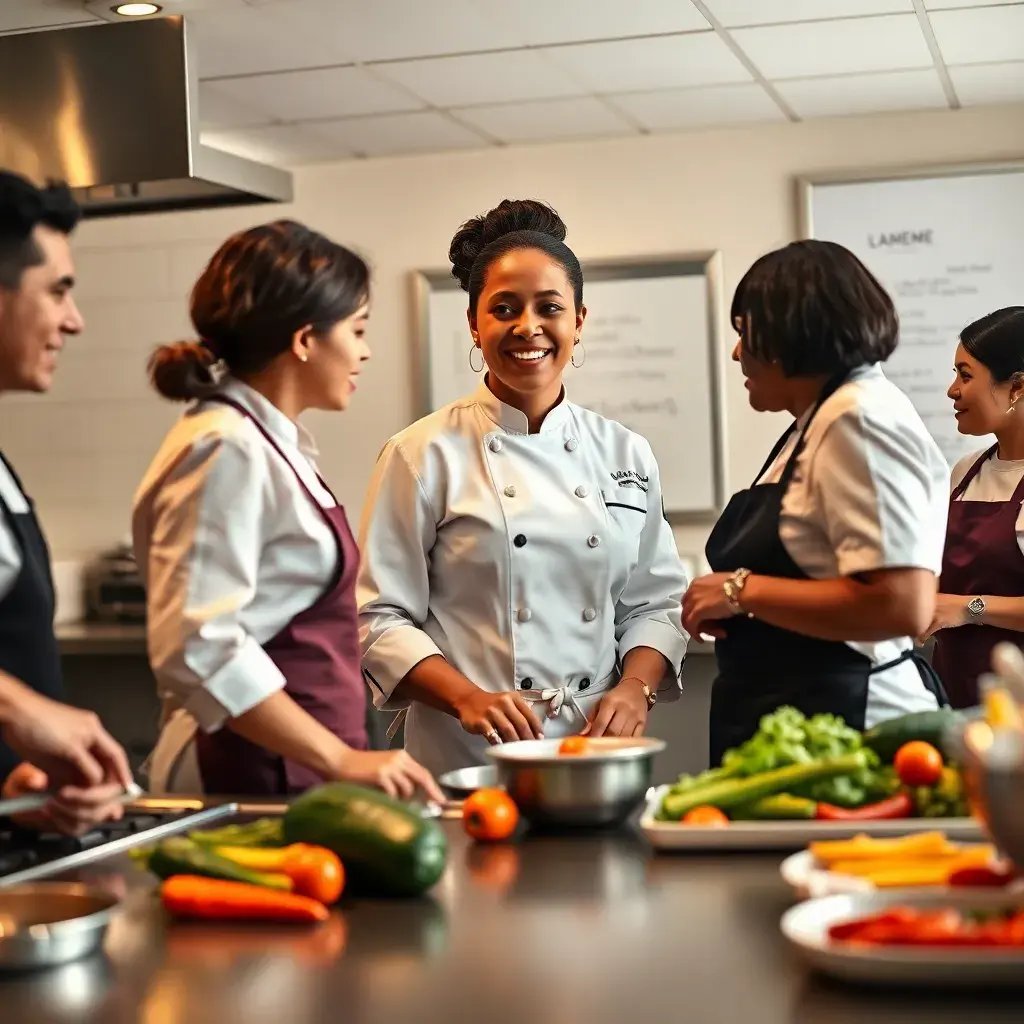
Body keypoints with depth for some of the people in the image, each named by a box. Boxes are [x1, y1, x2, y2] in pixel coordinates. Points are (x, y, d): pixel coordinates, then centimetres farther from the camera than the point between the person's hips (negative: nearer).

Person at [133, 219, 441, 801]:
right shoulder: (227, 452, -15)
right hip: (254, 777, -9)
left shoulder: (275, 445, 15)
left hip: (297, 772, 9)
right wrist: (343, 761, -22)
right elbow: (198, 647, -23)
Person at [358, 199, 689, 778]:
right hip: (466, 762, -3)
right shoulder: (424, 455, -4)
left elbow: (655, 601, 13)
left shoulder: (625, 455, 8)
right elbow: (380, 620, -5)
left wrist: (635, 688, -5)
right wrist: (467, 698, -19)